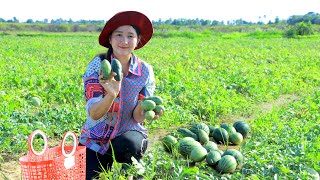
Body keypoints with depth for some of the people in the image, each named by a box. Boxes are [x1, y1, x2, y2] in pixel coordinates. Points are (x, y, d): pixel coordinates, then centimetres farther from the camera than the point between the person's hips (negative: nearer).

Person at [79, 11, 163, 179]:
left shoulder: (145, 71, -10)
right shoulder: (98, 65, -14)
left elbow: (137, 117, -9)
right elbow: (93, 114, -20)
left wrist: (143, 109, -33)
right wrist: (111, 94, -41)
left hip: (128, 133, 0)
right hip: (96, 136, 0)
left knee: (126, 146, -32)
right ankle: (107, 163, 17)